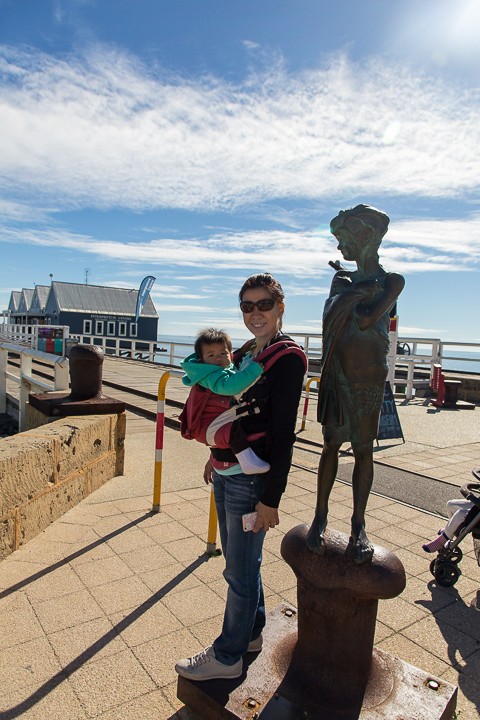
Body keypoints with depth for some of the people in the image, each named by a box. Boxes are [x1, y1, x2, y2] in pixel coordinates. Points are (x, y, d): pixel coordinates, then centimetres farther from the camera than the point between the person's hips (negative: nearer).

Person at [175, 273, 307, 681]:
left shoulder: (287, 357, -15)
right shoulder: (246, 353, 10)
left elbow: (283, 435, -18)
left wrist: (270, 498, -17)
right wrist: (215, 457, 21)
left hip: (251, 480, -8)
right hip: (226, 475, 8)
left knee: (241, 570, 9)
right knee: (240, 561, 22)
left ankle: (228, 656, 29)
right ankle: (251, 633, 43)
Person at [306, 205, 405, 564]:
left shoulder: (392, 281, -2)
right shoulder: (342, 277, 13)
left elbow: (366, 319, -18)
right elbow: (331, 312, -4)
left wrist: (349, 294, -6)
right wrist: (359, 289, -14)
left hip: (367, 376, -4)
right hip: (336, 372, 4)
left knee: (363, 450, 4)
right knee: (331, 444, 7)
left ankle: (359, 526, 15)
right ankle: (320, 518, 17)